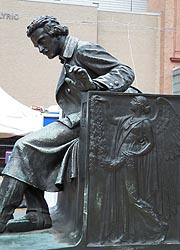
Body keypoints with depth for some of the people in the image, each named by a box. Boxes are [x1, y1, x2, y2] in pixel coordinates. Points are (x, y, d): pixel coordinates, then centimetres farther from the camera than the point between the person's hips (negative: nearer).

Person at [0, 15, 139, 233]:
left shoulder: (83, 50, -4)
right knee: (27, 151, 5)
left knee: (25, 147, -17)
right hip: (75, 122, 10)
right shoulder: (67, 61, 23)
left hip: (83, 122, -10)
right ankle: (37, 214, -2)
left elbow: (125, 72, -13)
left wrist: (93, 84, -28)